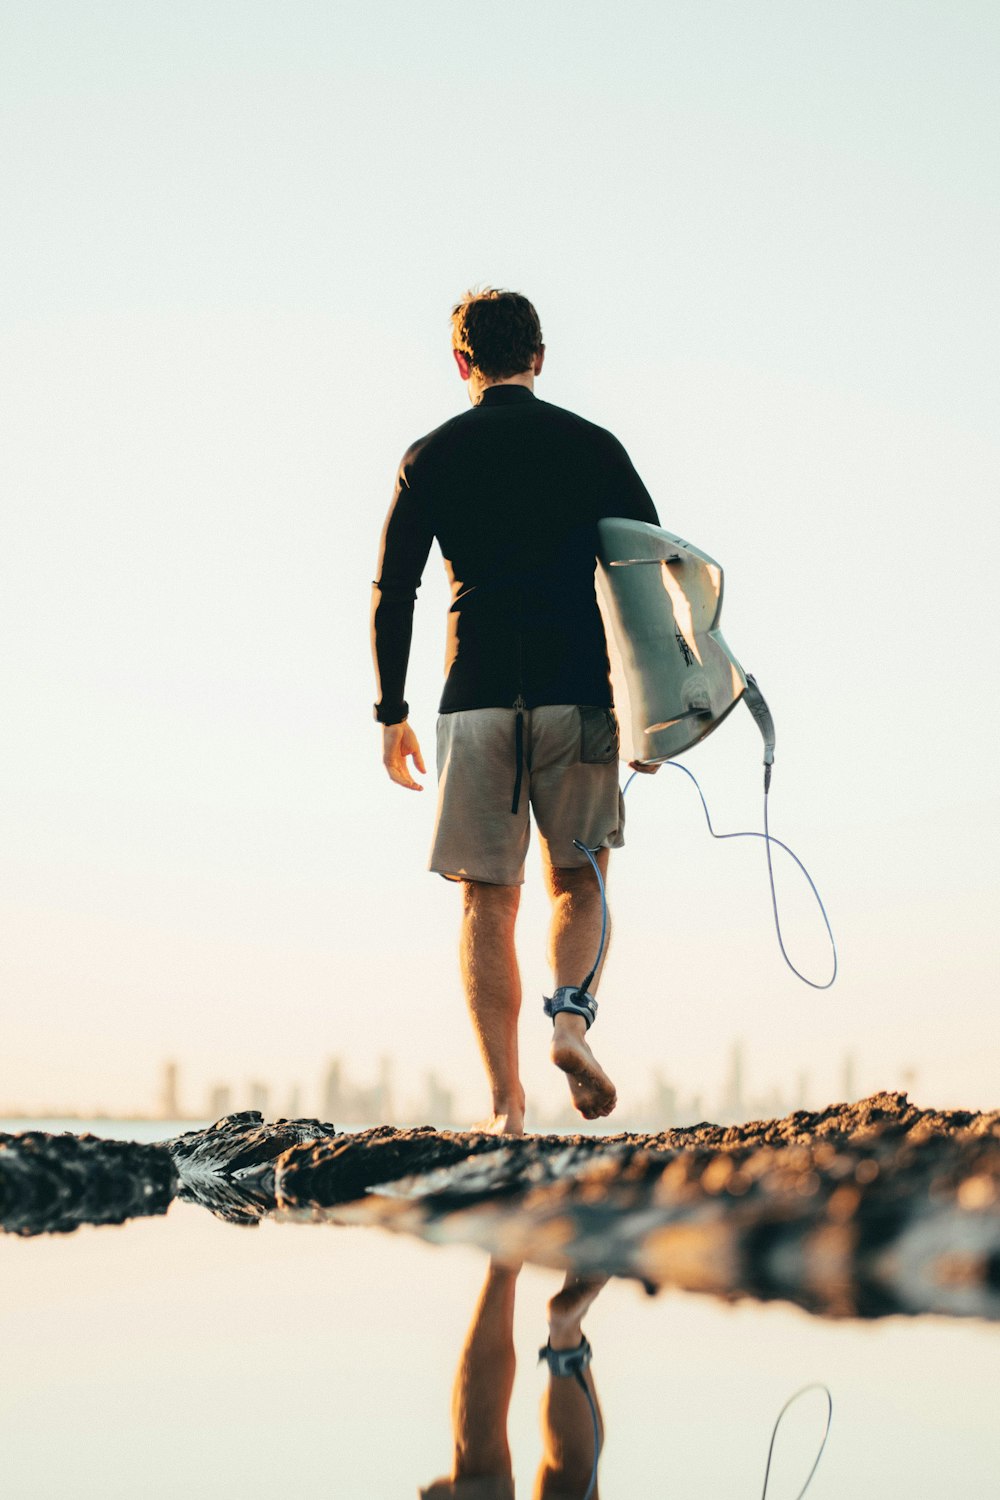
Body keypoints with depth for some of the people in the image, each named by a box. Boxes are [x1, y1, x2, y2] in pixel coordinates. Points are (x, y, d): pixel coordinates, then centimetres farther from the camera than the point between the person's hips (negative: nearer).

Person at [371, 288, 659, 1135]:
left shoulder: (431, 457, 5)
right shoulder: (591, 447, 7)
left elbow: (392, 595, 2)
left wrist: (391, 714, 10)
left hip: (476, 700, 0)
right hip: (581, 697, 0)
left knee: (488, 903, 4)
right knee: (578, 880, 16)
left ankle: (506, 1106, -1)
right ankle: (571, 1016, -11)